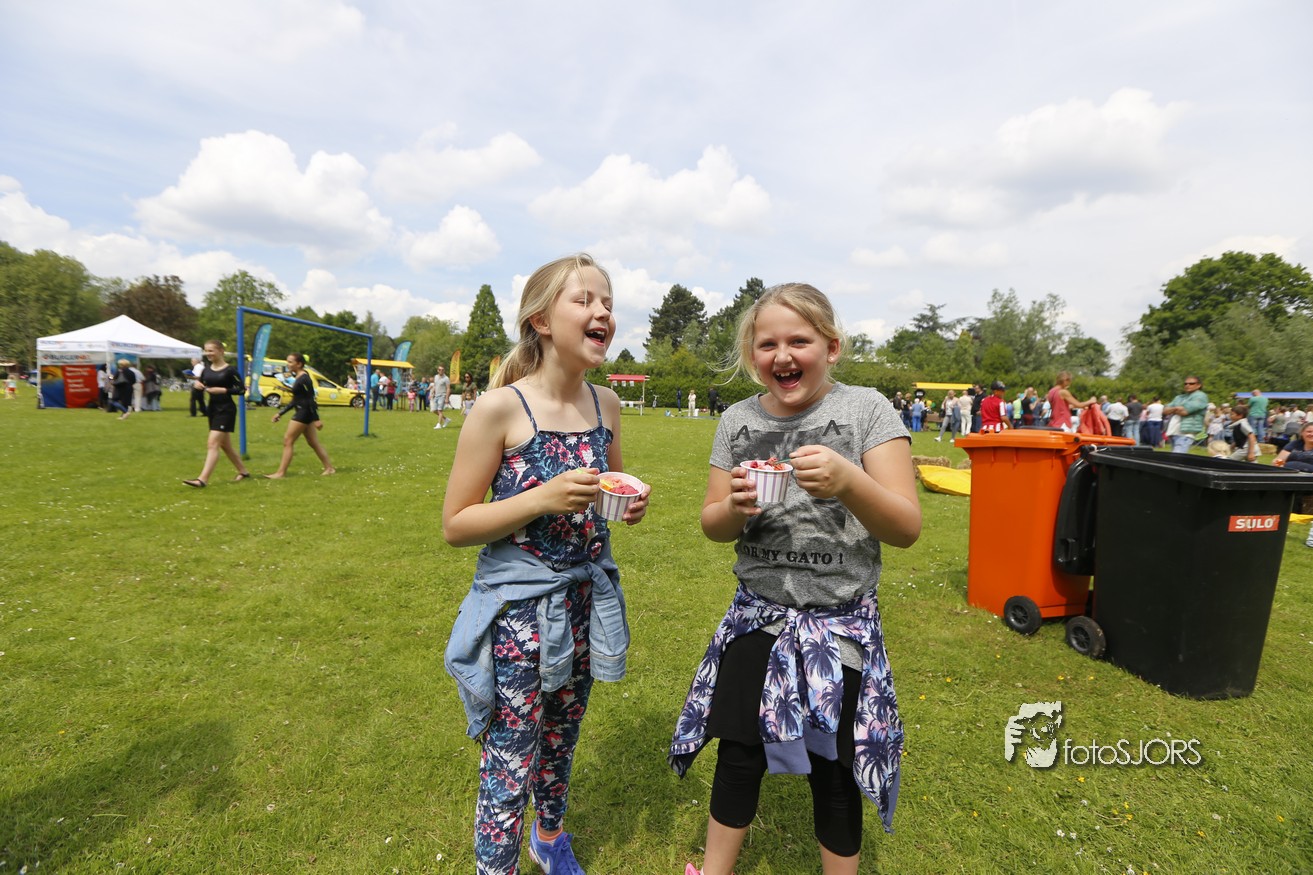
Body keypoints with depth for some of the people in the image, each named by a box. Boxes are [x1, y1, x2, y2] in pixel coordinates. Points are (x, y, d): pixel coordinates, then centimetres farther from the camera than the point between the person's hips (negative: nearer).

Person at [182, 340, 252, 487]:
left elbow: (241, 389, -11)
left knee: (212, 443, -14)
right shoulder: (206, 369, 9)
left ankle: (203, 479, -18)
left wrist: (223, 390, -22)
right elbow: (198, 383, 14)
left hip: (226, 410, -8)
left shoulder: (230, 370, -9)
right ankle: (243, 471, 29)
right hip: (212, 409, 8)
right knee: (225, 445, 15)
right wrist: (196, 384, -8)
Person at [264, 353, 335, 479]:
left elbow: (310, 400, -19)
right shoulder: (298, 378, 14)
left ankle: (280, 473, 0)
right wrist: (280, 413, 19)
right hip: (303, 413, 10)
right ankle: (329, 468, 15)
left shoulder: (304, 379, -16)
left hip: (304, 413, -10)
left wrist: (316, 419, -20)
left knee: (287, 441, -4)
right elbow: (295, 400, 20)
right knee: (314, 443, 12)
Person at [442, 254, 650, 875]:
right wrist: (542, 500, -26)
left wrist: (631, 505, -8)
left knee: (561, 742, 26)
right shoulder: (501, 408, -18)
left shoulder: (605, 405, -1)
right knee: (509, 768, 7)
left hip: (588, 600, 6)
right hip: (519, 607, -5)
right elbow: (455, 526, -13)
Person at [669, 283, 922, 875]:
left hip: (840, 622, -2)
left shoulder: (866, 409, -11)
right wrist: (736, 507, -19)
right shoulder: (738, 421, -1)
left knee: (832, 768, 13)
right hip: (757, 617, 3)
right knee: (739, 754, 14)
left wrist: (848, 482, -33)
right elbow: (712, 526, 4)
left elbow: (906, 529, -14)